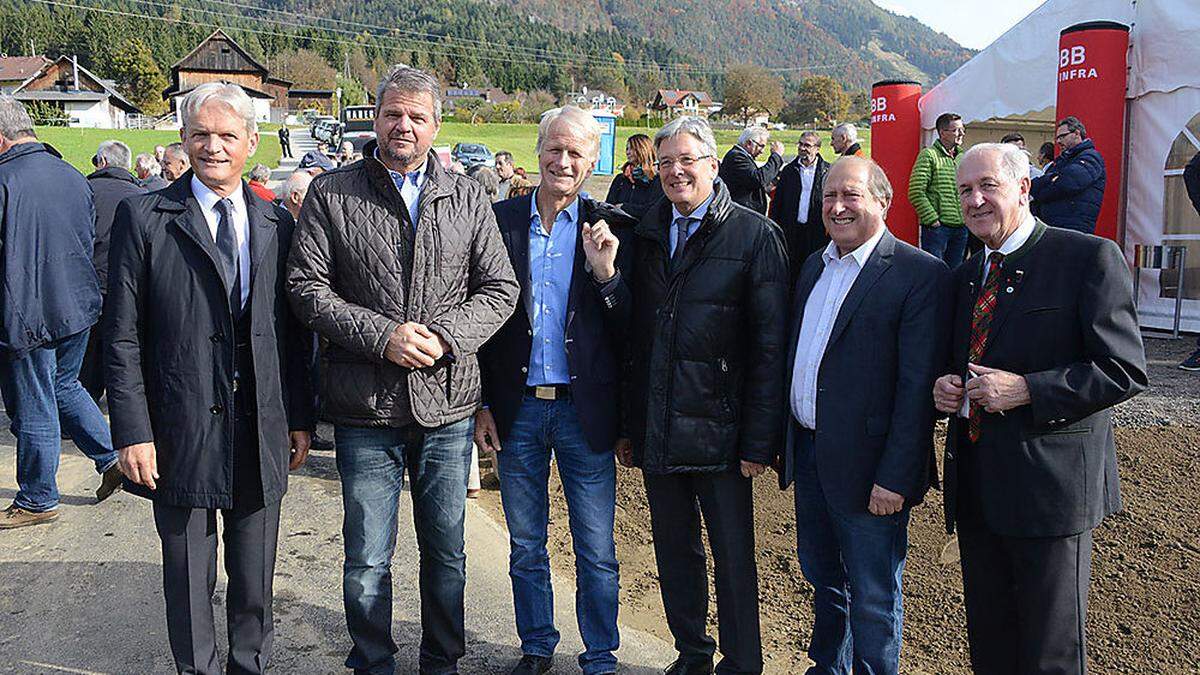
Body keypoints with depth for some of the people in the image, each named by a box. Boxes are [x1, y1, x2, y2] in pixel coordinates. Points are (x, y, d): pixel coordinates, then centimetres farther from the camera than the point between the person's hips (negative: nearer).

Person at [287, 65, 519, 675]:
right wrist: (381, 335, -16)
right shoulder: (331, 194, 1)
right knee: (367, 560, 9)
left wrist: (446, 335, -12)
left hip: (448, 404, 2)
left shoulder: (468, 198, 6)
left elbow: (500, 288, 5)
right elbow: (306, 286, -4)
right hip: (365, 407, -1)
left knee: (446, 553, 15)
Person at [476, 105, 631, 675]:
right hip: (517, 411, 2)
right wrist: (482, 404, 3)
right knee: (525, 547, 16)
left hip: (584, 412, -1)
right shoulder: (500, 220, 2)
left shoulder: (607, 229, -1)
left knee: (597, 554, 7)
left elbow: (628, 330, -4)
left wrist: (607, 274, -20)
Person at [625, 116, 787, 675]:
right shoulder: (646, 235, 9)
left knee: (734, 558, 8)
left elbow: (769, 346, -9)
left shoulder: (756, 236, -6)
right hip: (655, 433, 5)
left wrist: (759, 440, -13)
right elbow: (634, 336, 11)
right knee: (675, 552, 17)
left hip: (717, 432, -4)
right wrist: (629, 424, 8)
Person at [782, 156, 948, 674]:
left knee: (873, 598, 8)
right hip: (808, 452, 7)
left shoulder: (921, 275, -13)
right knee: (822, 578, 23)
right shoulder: (814, 266, 11)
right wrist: (786, 441, 12)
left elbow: (918, 387, -17)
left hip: (867, 467, -7)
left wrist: (895, 478, -20)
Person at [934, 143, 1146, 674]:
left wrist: (1026, 390, -21)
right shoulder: (965, 275, 13)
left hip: (1049, 482, -6)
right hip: (975, 484, 7)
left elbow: (1123, 370, -13)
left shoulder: (1090, 258, -8)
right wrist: (944, 387, 0)